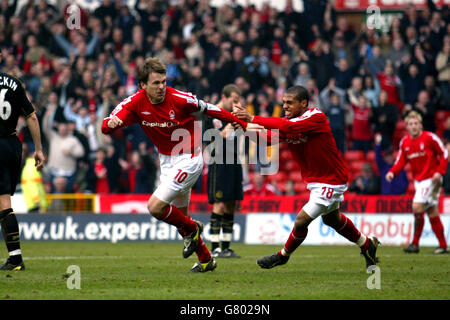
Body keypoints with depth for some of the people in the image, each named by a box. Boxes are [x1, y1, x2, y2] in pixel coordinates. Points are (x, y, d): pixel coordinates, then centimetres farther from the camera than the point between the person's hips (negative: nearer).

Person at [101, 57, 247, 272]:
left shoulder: (179, 99, -22)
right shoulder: (135, 103, -11)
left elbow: (208, 109, -8)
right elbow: (107, 126, -18)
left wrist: (242, 124, 1)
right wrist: (110, 123, -43)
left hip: (188, 159, -6)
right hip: (166, 162, 7)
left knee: (155, 207, -17)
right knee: (178, 215, 16)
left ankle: (191, 229, 11)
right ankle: (205, 259, 33)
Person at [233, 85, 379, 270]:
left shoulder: (317, 117, -25)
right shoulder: (289, 121, -2)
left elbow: (287, 126, -40)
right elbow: (270, 137, -16)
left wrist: (253, 119, -41)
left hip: (331, 182, -9)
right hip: (314, 181, 9)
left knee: (301, 221, -11)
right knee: (332, 219, 27)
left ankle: (283, 255, 14)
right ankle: (367, 245, 47)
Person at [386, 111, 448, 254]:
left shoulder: (430, 138, -13)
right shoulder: (404, 142, 4)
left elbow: (444, 154, -7)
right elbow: (401, 161, 11)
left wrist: (439, 172, -18)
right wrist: (392, 172, -8)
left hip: (431, 179, -6)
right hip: (418, 180, 6)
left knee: (417, 207, -17)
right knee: (432, 212, 9)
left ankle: (415, 244, -11)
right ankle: (443, 245, 15)